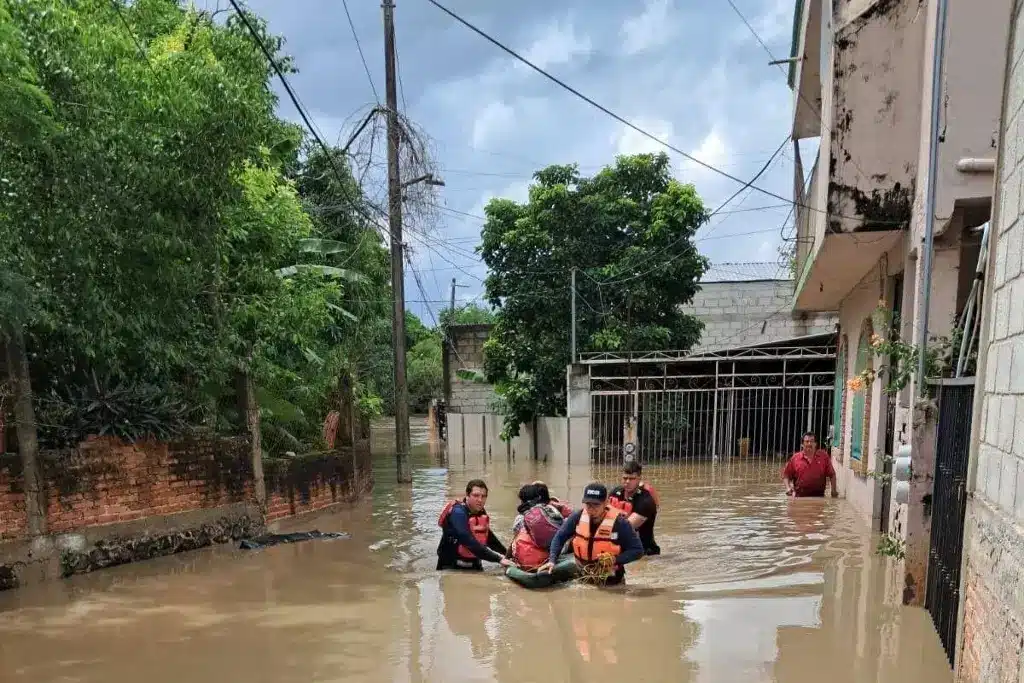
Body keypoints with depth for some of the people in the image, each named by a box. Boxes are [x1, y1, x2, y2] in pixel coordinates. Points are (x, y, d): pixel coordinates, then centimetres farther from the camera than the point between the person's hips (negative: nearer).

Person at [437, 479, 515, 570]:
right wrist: (498, 559, -34)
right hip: (452, 566, -7)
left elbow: (489, 536, 19)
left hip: (474, 565, 7)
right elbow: (470, 543, -32)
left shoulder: (481, 512, 2)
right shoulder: (458, 513, -22)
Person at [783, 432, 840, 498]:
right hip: (800, 497, 0)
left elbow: (832, 475, 8)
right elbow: (786, 475, 6)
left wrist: (834, 490, 0)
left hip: (818, 497, 1)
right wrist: (788, 487, -8)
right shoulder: (795, 458, 3)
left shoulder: (824, 457, 5)